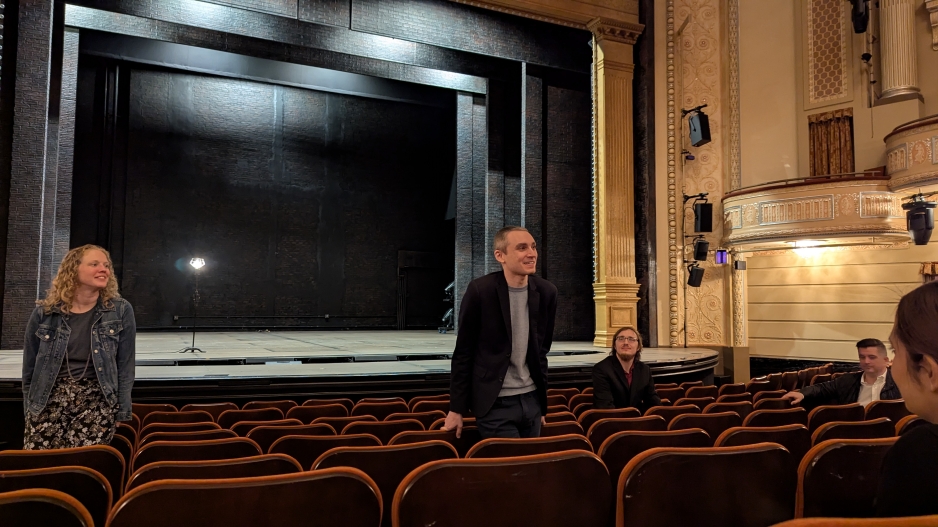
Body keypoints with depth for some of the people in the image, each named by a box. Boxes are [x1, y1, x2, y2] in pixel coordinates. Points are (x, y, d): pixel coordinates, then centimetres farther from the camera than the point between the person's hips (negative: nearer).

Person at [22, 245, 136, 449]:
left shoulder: (121, 311, -4)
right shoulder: (44, 312, 1)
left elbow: (126, 365, -2)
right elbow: (30, 367, 10)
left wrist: (122, 412, -3)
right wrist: (29, 410, 11)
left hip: (97, 399, -2)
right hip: (48, 399, 2)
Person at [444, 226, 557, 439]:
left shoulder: (546, 292, 1)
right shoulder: (480, 290, -13)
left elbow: (541, 350, 11)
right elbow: (463, 353, -7)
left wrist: (541, 401, 14)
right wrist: (457, 409, -5)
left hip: (531, 400, 5)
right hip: (496, 403, -5)